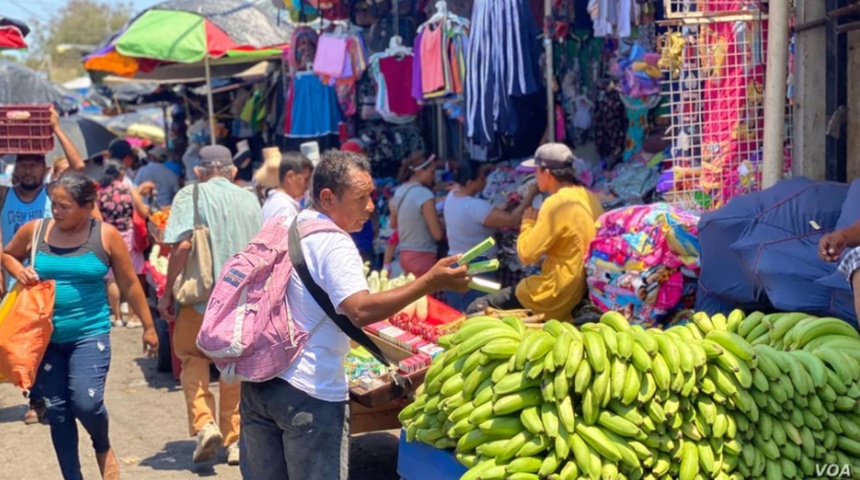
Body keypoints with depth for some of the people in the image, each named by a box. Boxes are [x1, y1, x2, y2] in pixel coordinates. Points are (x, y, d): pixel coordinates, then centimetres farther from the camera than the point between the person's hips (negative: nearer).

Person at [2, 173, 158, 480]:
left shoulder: (106, 236, -5)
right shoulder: (34, 231, -1)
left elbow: (129, 284, 3)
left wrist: (148, 326, 7)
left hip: (90, 332, -3)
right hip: (45, 335, 3)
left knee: (86, 402, -15)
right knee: (56, 411, 6)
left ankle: (103, 448, 20)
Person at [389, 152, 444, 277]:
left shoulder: (399, 192, 6)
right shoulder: (425, 194, -17)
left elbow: (393, 224, 21)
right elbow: (438, 234, -15)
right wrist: (442, 223, 4)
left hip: (405, 255, 8)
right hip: (423, 257, -8)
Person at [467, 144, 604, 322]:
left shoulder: (556, 203, -19)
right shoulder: (589, 197, 6)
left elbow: (526, 254, -18)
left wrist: (528, 223, -2)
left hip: (556, 298, -9)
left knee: (477, 309, -1)